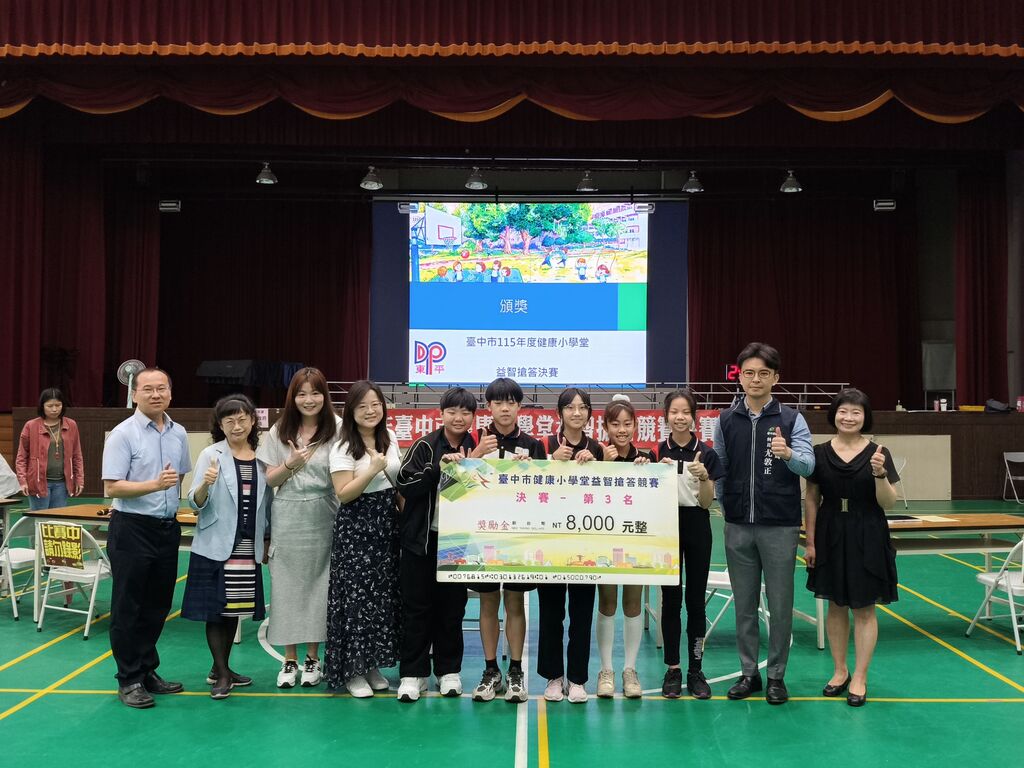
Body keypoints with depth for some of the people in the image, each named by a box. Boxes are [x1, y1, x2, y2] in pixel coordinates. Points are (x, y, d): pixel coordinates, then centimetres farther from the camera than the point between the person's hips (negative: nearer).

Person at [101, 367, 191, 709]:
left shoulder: (178, 433, 7)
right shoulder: (123, 434, -11)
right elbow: (112, 488, -17)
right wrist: (155, 485, -27)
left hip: (168, 528, 6)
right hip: (132, 528, -6)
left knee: (157, 606, 14)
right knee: (128, 608, 4)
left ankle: (147, 671, 28)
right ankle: (129, 680, 16)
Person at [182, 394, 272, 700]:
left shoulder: (262, 458, 5)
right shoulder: (211, 455, -5)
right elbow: (195, 503, -9)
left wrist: (267, 539, 12)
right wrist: (205, 484, -29)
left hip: (248, 548, 4)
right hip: (216, 546, -4)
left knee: (235, 609, 12)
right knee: (216, 610, -1)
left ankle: (221, 668, 26)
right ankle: (222, 675, 9)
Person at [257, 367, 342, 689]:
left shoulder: (336, 431, -3)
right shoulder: (280, 431, 5)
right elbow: (270, 480, 5)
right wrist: (291, 463, -12)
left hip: (322, 519, -2)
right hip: (287, 520, 2)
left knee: (317, 586, 5)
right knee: (287, 586, 4)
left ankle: (313, 659, 19)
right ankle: (289, 660, 16)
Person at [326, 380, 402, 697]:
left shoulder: (390, 439, 7)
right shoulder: (343, 449, -10)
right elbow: (344, 494, -15)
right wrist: (373, 470, -23)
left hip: (387, 527, 5)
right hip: (356, 530, -5)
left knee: (385, 595, 8)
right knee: (357, 597, -2)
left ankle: (373, 664, 22)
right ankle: (352, 670, 11)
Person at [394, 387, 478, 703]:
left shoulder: (476, 449, 3)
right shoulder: (425, 446, -4)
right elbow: (405, 485, -13)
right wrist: (440, 465, -22)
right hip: (421, 538, -2)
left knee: (452, 607, 9)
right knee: (417, 606, 4)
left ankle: (448, 670, 23)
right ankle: (412, 672, 14)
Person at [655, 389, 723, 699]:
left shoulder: (706, 453, -2)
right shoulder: (657, 452, 0)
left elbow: (707, 502, -3)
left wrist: (703, 476, -21)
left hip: (697, 528, 0)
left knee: (696, 600, 5)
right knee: (671, 599, 5)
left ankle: (696, 669, 15)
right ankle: (673, 669, 14)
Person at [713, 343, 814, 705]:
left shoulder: (790, 419, -2)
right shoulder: (726, 420, 6)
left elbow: (808, 465, -14)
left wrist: (788, 454, -34)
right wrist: (723, 503, 4)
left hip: (780, 526, -2)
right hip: (738, 526, 2)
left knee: (780, 604, 5)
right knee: (744, 604, 10)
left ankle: (776, 675, 18)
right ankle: (748, 673, 22)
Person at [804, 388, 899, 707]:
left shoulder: (878, 453, -5)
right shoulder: (820, 453, 0)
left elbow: (888, 503, -5)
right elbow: (811, 500, 4)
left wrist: (880, 474, -23)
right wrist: (810, 542, 2)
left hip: (867, 538, -2)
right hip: (831, 536, 2)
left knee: (864, 608, 5)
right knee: (836, 606, 12)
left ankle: (860, 678, 16)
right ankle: (839, 671, 27)